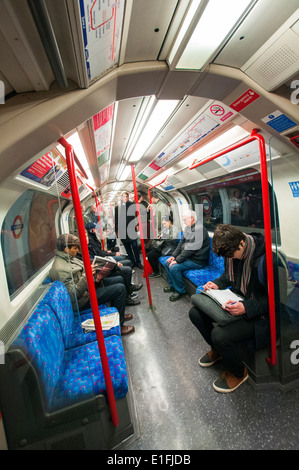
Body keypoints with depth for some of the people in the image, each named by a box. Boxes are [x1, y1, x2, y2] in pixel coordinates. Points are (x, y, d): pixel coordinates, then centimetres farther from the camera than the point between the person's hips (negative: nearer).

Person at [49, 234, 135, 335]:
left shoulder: (68, 258, 7)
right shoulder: (60, 268, -25)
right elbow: (72, 295, -26)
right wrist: (86, 278, -32)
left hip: (87, 288, 10)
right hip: (82, 301, -10)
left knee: (118, 280, 16)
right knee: (120, 289, -16)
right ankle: (118, 326, 0)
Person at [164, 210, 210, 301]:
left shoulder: (199, 229, -22)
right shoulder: (188, 228, 8)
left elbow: (190, 249, -26)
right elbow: (181, 243, 10)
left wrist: (177, 260, -23)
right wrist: (173, 256, 0)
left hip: (197, 260, -10)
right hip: (187, 256, 10)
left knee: (174, 267, -23)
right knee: (167, 263, 7)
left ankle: (180, 291, -2)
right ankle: (172, 286, 22)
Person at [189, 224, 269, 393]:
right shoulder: (232, 251, -5)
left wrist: (246, 308, -32)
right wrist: (217, 284, -6)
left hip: (258, 314, -7)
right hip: (236, 300, 8)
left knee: (220, 334, -26)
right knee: (195, 313, -1)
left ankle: (238, 373, 11)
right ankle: (217, 349, 28)